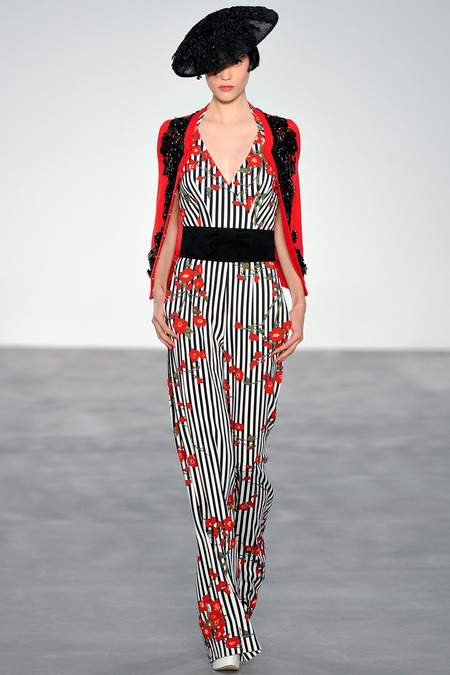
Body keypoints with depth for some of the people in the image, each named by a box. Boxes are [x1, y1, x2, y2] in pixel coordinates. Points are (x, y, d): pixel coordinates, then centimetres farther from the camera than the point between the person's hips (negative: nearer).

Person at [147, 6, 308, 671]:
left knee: (247, 446, 2)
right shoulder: (179, 135, 5)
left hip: (257, 301, 1)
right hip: (195, 300, 0)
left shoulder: (279, 136, 5)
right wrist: (158, 300, -2)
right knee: (206, 454, -6)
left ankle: (237, 582, 28)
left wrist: (298, 303, 0)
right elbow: (170, 223, 7)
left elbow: (285, 225, 7)